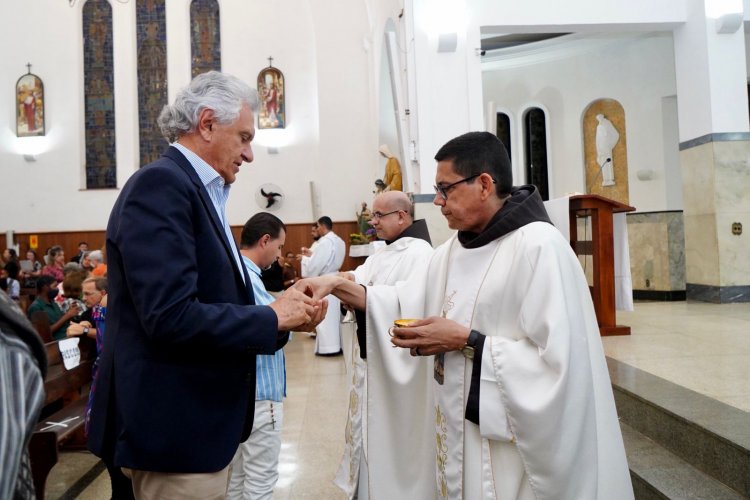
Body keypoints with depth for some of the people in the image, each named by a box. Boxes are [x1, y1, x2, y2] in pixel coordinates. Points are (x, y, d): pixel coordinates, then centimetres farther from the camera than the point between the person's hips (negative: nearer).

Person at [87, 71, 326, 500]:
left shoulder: (200, 191, 12)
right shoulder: (161, 185, -17)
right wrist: (273, 317, -16)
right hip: (174, 426, -9)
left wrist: (288, 317, -2)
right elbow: (171, 317, -27)